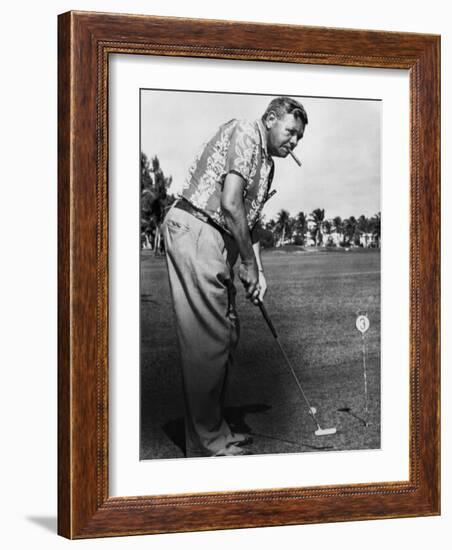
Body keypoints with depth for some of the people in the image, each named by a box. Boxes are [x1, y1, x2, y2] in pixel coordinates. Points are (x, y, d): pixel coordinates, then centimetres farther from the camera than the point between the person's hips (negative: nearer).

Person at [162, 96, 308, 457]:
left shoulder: (267, 164, 22)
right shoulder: (244, 134, -9)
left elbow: (250, 219, 23)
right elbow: (229, 204, -19)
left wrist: (258, 270, 10)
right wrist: (249, 263, -11)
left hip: (219, 244, 10)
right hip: (194, 230, -10)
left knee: (227, 336, 11)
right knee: (206, 340, -9)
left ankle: (215, 431, 20)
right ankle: (208, 445, -4)